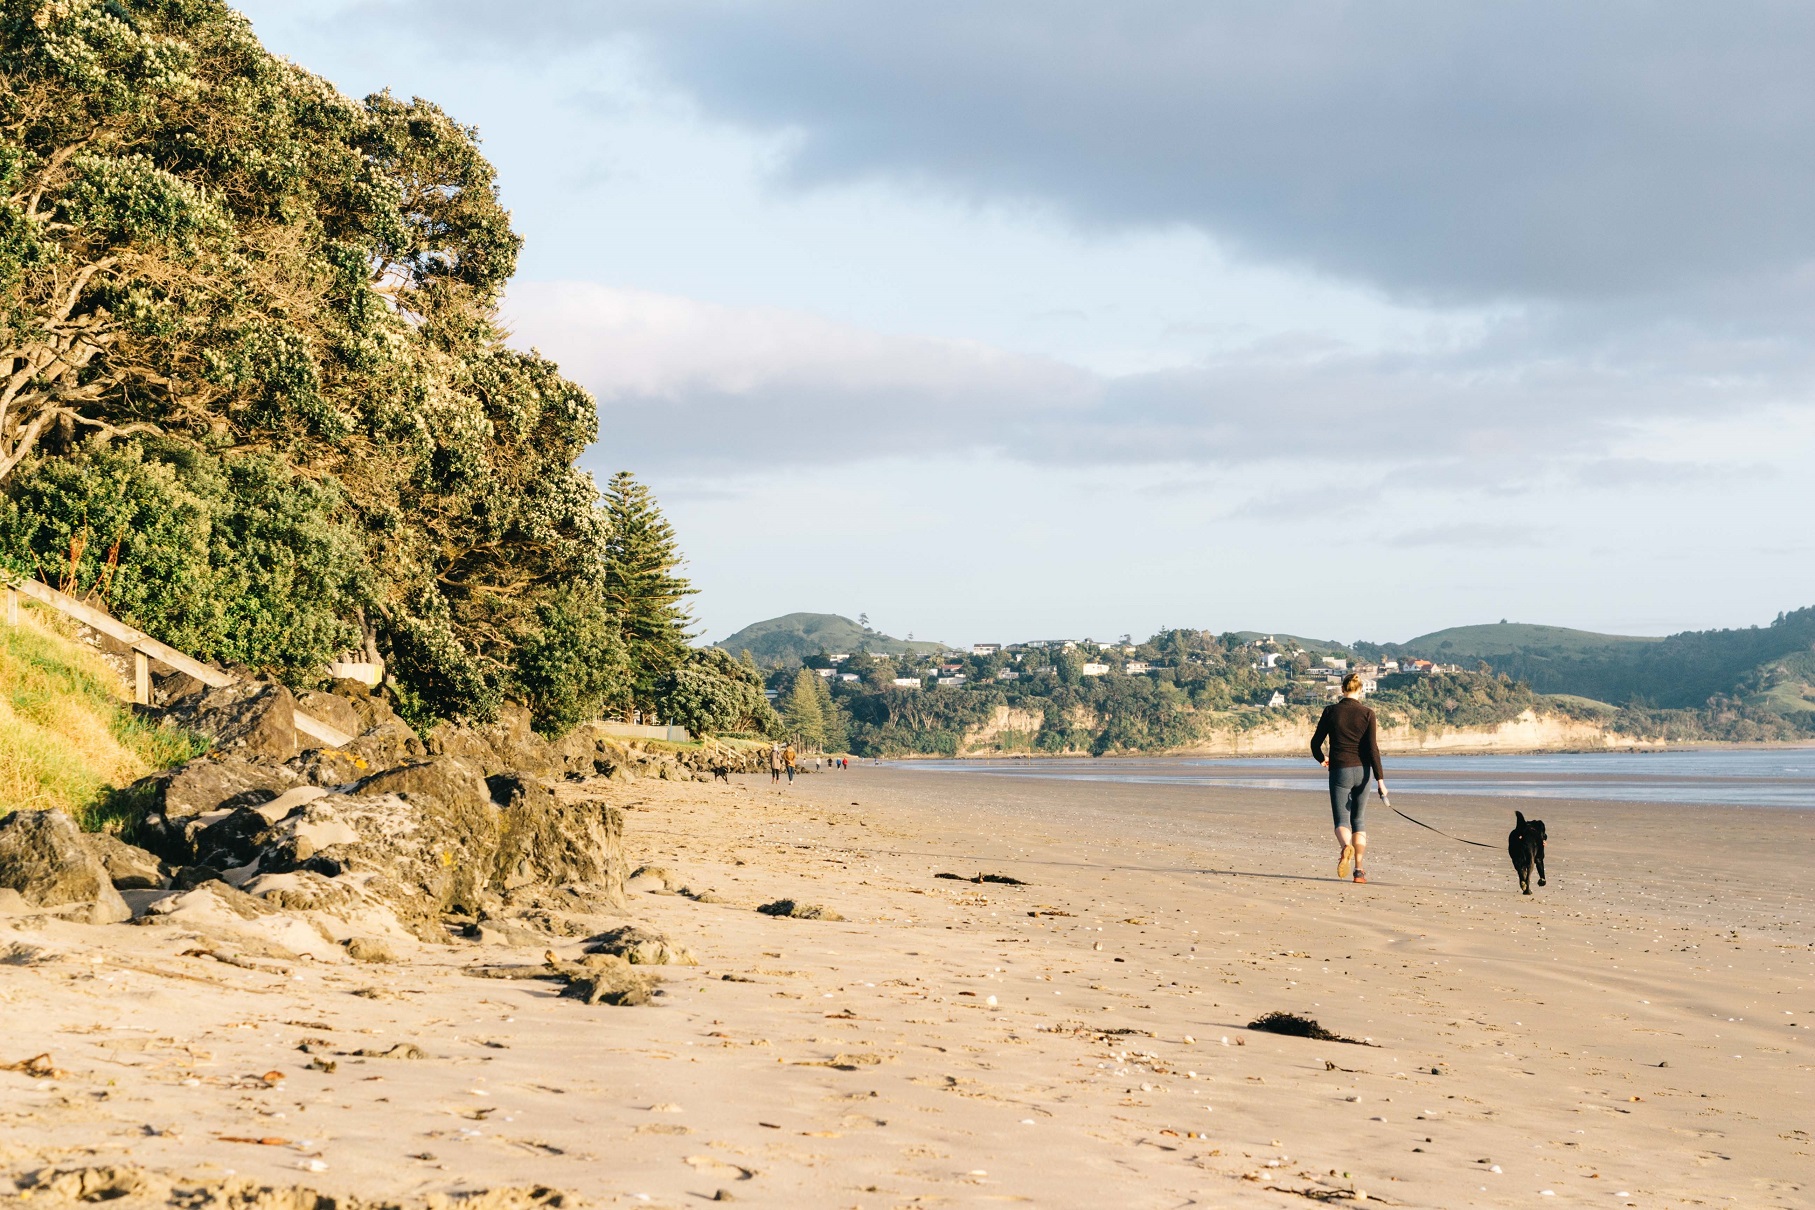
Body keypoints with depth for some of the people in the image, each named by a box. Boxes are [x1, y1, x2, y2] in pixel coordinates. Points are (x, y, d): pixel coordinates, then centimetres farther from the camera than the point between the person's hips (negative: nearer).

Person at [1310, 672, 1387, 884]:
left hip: (1340, 771, -1)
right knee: (1357, 820, 16)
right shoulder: (1367, 714, -3)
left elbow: (1315, 742, 4)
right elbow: (1372, 748, -9)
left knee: (1342, 821, 0)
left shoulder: (1331, 712, -2)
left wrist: (1321, 759, 26)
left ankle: (1346, 848, -34)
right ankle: (1359, 870, 11)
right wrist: (1380, 779, -9)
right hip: (1362, 771, 1)